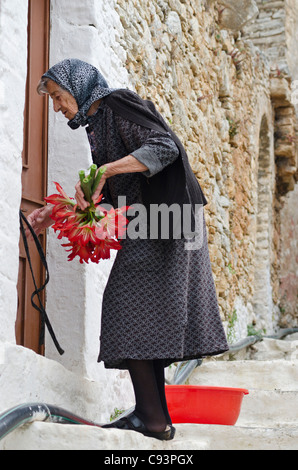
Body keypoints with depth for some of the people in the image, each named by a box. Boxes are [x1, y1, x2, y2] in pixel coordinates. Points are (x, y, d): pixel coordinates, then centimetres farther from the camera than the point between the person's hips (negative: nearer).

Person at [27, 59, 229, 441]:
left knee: (131, 312, -11)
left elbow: (164, 147, -21)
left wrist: (103, 170, -27)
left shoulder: (118, 104, -6)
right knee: (145, 316, 6)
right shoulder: (97, 124, 21)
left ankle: (151, 417, -10)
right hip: (147, 226, 9)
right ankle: (154, 418, 9)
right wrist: (56, 212, 11)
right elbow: (104, 195, 20)